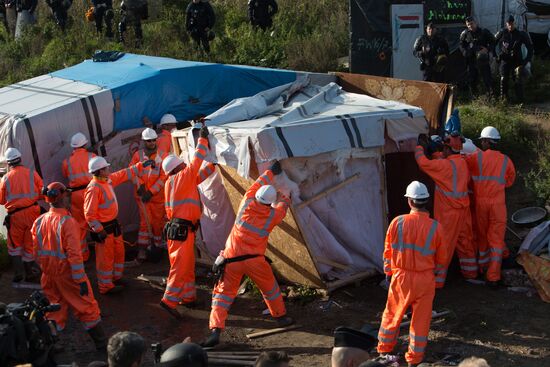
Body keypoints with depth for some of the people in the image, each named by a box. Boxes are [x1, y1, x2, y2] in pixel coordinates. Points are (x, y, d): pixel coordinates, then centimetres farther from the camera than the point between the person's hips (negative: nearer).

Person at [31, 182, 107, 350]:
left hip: (49, 274, 6)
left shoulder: (39, 221, -2)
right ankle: (102, 343, 17)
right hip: (68, 274, -6)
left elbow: (37, 252, 7)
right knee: (87, 307, 8)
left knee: (54, 309, 19)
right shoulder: (68, 222, -21)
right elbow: (74, 254, -22)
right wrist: (81, 280, -17)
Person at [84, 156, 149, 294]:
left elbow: (124, 174, 19)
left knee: (119, 251, 21)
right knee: (106, 257, 1)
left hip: (113, 224, 10)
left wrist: (141, 166, 19)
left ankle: (116, 278, 38)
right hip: (103, 227, -9)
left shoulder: (108, 180, 3)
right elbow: (89, 214, -24)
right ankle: (105, 286, 13)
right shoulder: (94, 188, -24)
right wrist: (99, 230, -24)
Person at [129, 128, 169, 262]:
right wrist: (140, 185, -15)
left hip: (157, 194, 0)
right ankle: (142, 249, -5)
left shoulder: (163, 155, -3)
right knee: (145, 220, -7)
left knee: (157, 221, 8)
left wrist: (151, 192, -12)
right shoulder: (138, 155, 1)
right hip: (142, 194, 0)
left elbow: (164, 176, -6)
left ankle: (156, 244, 27)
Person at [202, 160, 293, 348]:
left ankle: (215, 330, -10)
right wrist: (283, 198, 46)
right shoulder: (273, 215, -1)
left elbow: (257, 184, 19)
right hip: (254, 260, 0)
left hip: (231, 260, 1)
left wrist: (270, 172, 34)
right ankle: (281, 317, 41)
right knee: (270, 288, 24)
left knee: (223, 294, 3)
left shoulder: (247, 203, 1)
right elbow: (283, 205, 23)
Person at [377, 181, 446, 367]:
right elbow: (441, 259, -2)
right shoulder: (435, 227, -13)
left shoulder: (397, 222, -12)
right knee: (421, 317, 13)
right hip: (425, 279, -1)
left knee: (393, 313, 19)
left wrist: (388, 273, 14)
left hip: (401, 277, 1)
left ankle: (384, 348, 35)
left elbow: (388, 252, -1)